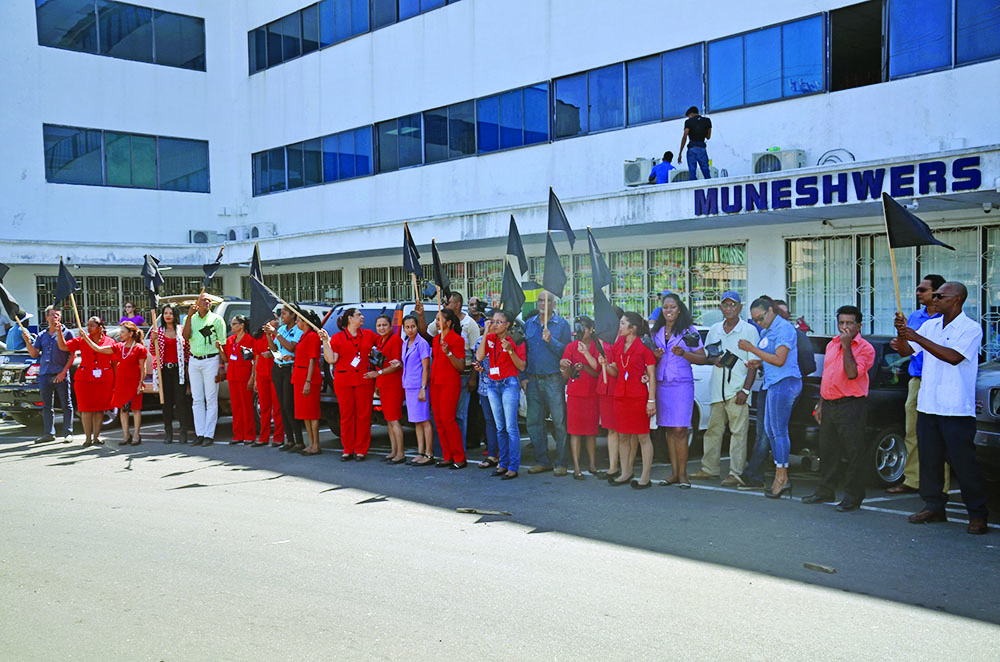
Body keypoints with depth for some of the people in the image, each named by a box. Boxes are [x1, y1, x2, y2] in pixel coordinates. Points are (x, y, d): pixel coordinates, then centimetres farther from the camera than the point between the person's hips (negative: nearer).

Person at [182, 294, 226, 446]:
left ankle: (209, 435, -1)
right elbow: (186, 336, -4)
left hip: (211, 360, -4)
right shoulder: (191, 318, 12)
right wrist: (189, 316, -8)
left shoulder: (216, 319, 3)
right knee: (197, 400, 5)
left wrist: (221, 366, -9)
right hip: (194, 361, 4)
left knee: (211, 399, -4)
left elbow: (222, 344, -1)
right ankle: (199, 434, 10)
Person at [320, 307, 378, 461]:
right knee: (346, 415, 1)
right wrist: (325, 341, -9)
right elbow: (331, 359, -4)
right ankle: (348, 450, 10)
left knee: (363, 415, -1)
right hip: (343, 381, -1)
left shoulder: (368, 334, 12)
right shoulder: (337, 338, 4)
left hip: (364, 380, 1)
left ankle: (361, 450, 6)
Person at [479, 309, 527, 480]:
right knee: (500, 427, 10)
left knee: (511, 427, -7)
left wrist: (510, 351, -20)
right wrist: (485, 335, -9)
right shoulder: (490, 338, 7)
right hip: (493, 385, 5)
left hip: (509, 384, -5)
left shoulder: (516, 341, -5)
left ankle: (513, 467, -4)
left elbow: (522, 366, -7)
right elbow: (479, 356, -6)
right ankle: (503, 463, 17)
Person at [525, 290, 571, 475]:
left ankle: (561, 463, 5)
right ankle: (542, 461, 17)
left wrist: (551, 341, -19)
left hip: (554, 380, -4)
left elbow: (566, 352, -6)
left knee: (559, 422, -3)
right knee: (533, 422, 6)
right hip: (533, 380, 4)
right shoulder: (529, 324, 14)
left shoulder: (562, 324, 1)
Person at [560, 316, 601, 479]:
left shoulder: (598, 346, 3)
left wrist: (584, 367, -17)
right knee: (575, 430, -3)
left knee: (591, 430, 6)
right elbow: (566, 376, 3)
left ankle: (593, 465, 15)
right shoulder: (571, 347, 3)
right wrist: (564, 367, -19)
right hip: (575, 393, -1)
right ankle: (576, 467, 0)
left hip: (593, 393, 1)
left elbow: (599, 372, -2)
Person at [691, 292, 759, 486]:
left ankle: (736, 474, -1)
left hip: (738, 391, -5)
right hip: (717, 390, 5)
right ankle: (709, 469, 20)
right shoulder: (714, 330, 12)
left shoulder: (749, 331, -2)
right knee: (713, 430, 10)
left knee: (738, 432, -4)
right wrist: (713, 359, -4)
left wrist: (745, 390, -13)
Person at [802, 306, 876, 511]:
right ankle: (825, 491, 25)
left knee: (853, 452, -3)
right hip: (829, 405, 7)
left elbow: (852, 373, -21)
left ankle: (853, 496, 4)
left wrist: (846, 346, -18)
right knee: (827, 450, 14)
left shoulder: (865, 348, -7)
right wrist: (820, 404, 18)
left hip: (851, 406, -7)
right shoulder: (831, 345, 16)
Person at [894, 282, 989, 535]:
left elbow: (954, 357, -22)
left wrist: (917, 337, -22)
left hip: (957, 409, -6)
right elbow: (906, 351, 10)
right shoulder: (930, 326, 12)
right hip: (927, 406, 6)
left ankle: (977, 515, 6)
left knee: (964, 462, -3)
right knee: (929, 459, 10)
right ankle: (934, 506, 22)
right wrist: (902, 333, -10)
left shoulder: (971, 328, -7)